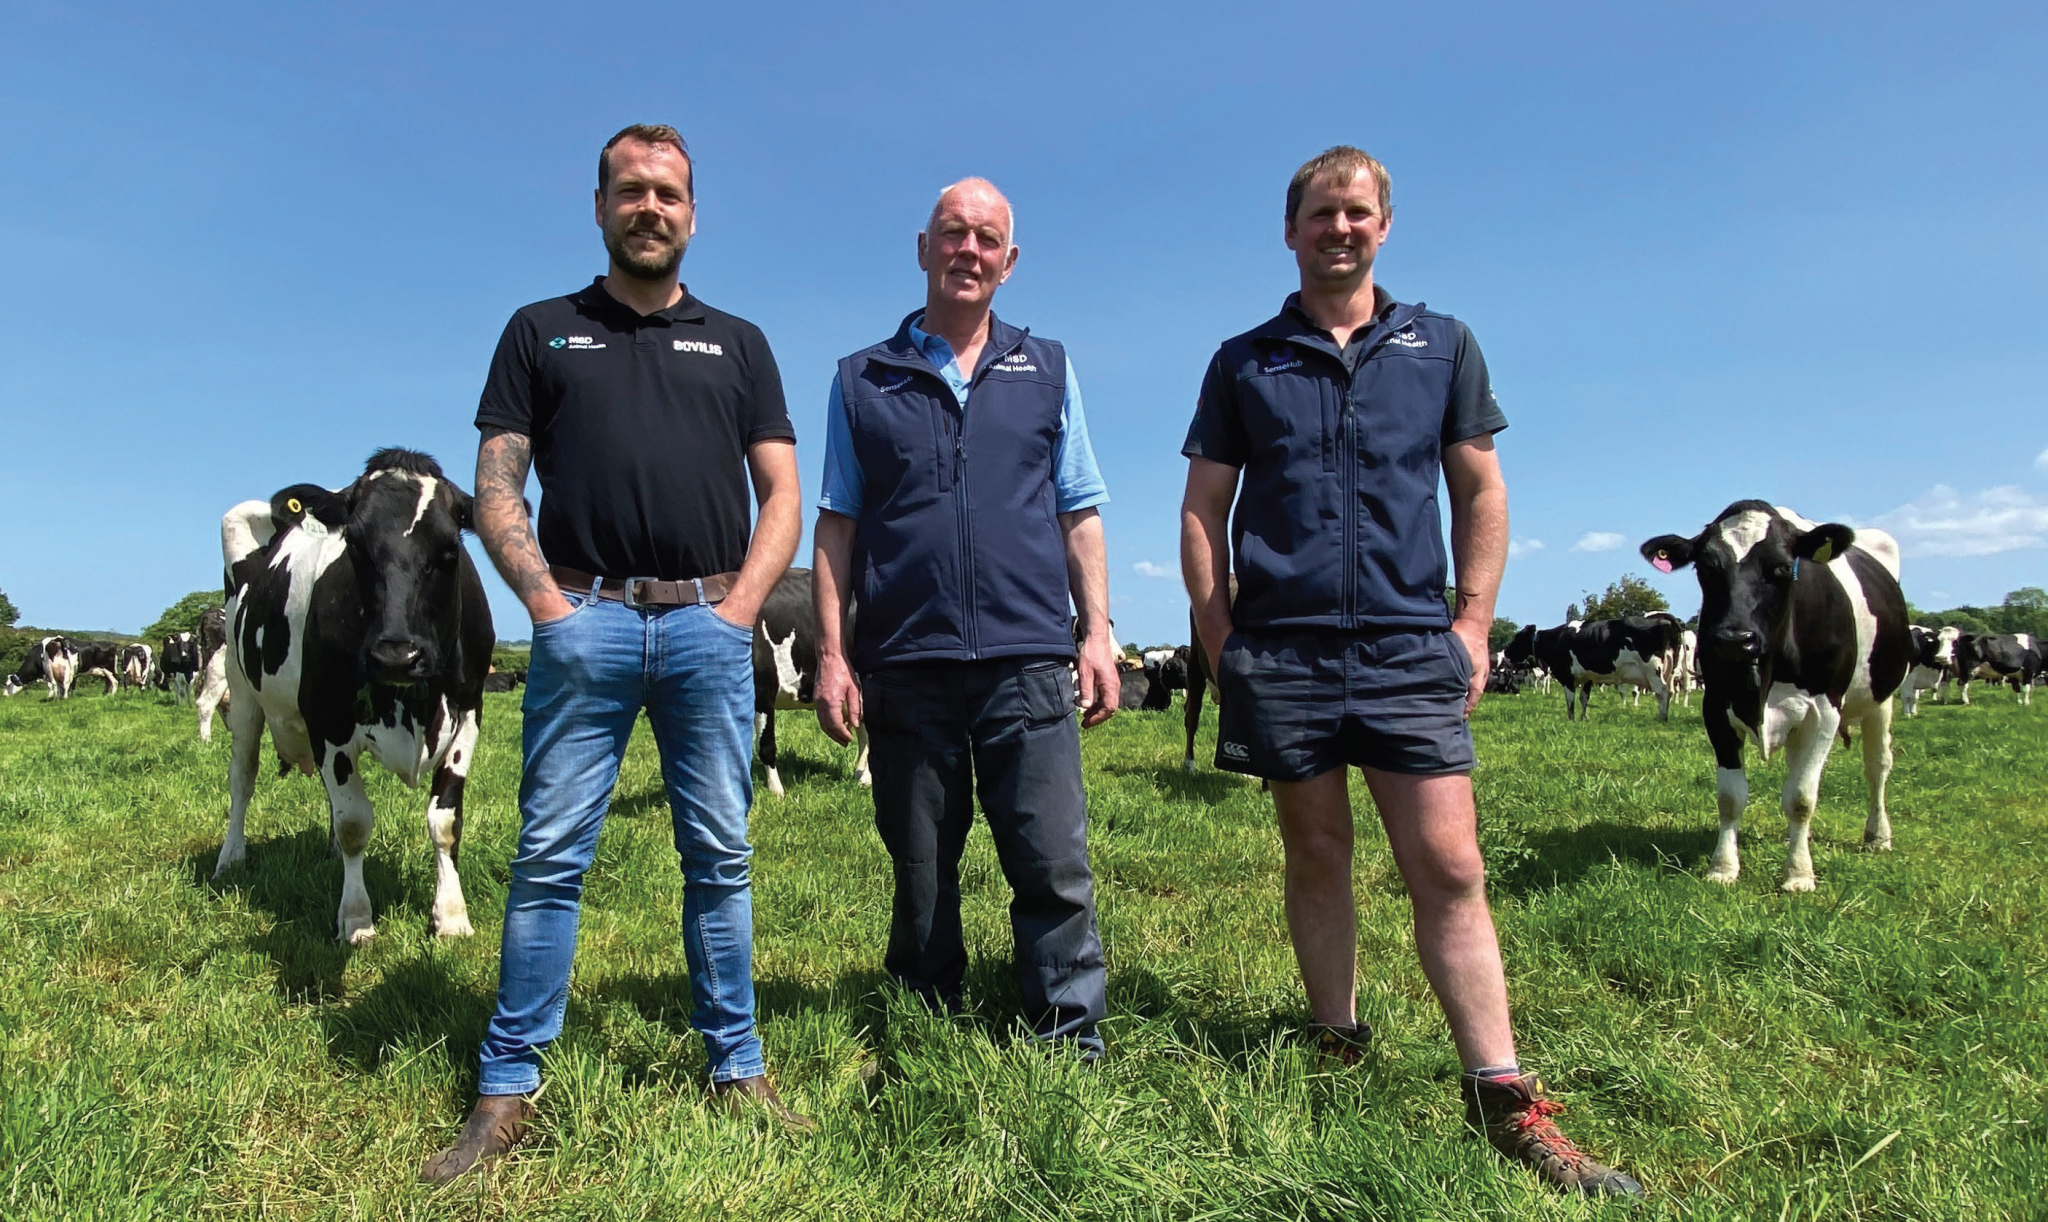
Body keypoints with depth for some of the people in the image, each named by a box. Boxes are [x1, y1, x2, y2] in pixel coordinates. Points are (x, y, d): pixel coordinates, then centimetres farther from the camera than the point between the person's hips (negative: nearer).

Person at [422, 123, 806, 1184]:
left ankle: (737, 1072, 15)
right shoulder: (541, 331, 15)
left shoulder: (737, 344, 18)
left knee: (719, 856, 5)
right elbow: (495, 488, 8)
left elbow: (781, 497, 11)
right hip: (583, 620, -1)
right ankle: (505, 1092, 9)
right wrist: (547, 601, -6)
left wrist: (740, 604, -2)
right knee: (549, 854, -1)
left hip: (709, 626, 1)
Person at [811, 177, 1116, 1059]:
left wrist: (1097, 632, 3)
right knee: (921, 877, 9)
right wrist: (831, 651, 0)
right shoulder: (863, 380, 11)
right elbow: (837, 525, 8)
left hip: (1028, 660, 0)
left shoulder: (1047, 370, 13)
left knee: (1056, 867, -4)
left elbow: (1078, 515, 12)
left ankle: (1072, 1047, 8)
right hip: (905, 665, 0)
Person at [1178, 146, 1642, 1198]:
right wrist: (1217, 634, -1)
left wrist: (1474, 621, 2)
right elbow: (1203, 510, 8)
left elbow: (1481, 492, 12)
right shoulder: (1244, 361, 9)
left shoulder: (1441, 345, 12)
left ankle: (1502, 1099, 5)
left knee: (1448, 865, -2)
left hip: (1410, 648, 0)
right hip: (1281, 650, 0)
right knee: (1317, 855, 9)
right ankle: (1338, 1052, 23)